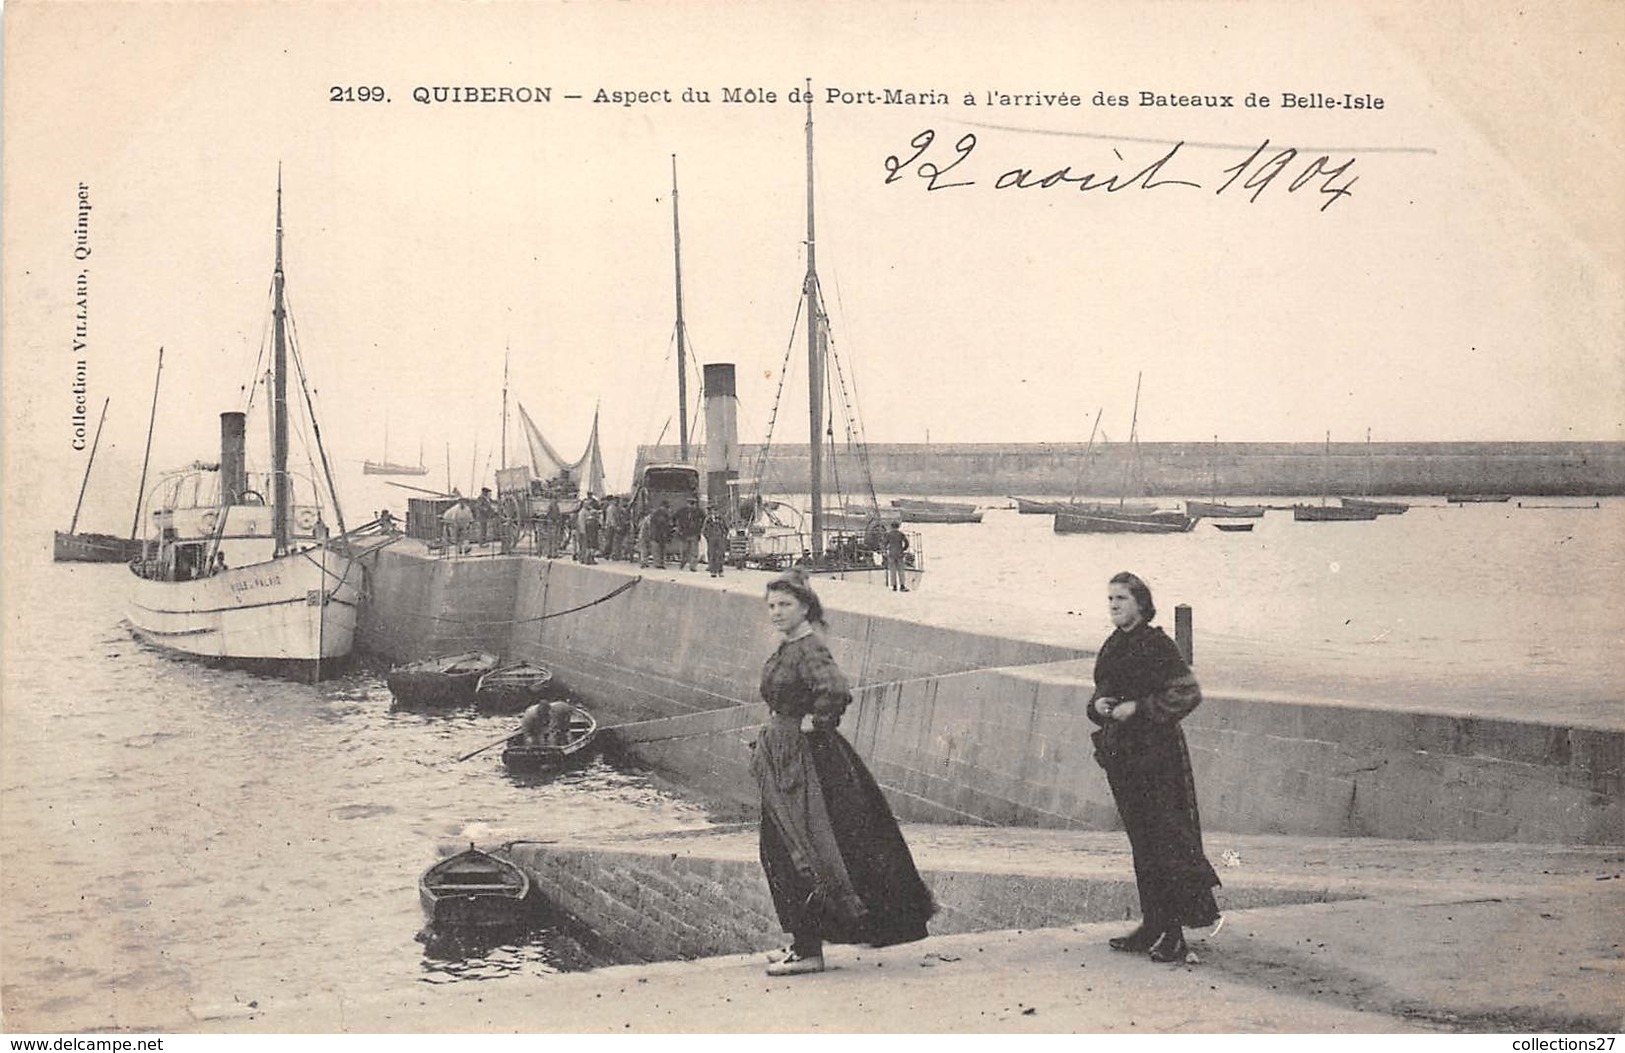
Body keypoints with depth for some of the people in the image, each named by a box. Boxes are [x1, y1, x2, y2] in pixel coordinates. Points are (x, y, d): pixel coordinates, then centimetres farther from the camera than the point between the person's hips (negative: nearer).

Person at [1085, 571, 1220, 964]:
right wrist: (1099, 705, 0)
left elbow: (1188, 693, -14)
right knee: (1140, 840, 10)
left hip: (1156, 751, -8)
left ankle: (1174, 932, -5)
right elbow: (1101, 693, 23)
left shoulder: (1157, 644, -10)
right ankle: (1153, 925, 15)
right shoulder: (1112, 647, 13)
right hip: (1121, 752, 8)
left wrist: (1139, 708, -17)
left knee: (1165, 838, -8)